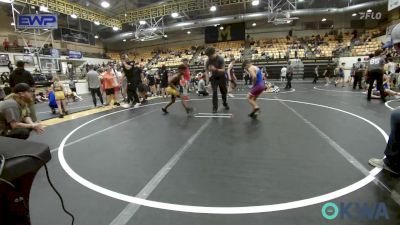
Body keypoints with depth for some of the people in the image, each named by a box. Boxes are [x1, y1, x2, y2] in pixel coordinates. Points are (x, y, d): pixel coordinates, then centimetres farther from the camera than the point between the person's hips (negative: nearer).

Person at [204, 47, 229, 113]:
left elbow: (223, 70, -26)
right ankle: (215, 107, -2)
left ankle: (225, 103, 36)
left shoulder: (221, 59, -22)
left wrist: (215, 69, -43)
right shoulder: (208, 61, -14)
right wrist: (207, 77, -31)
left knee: (224, 91, 11)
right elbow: (207, 70, -10)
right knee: (214, 92, -9)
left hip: (221, 77, 0)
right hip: (214, 77, 1)